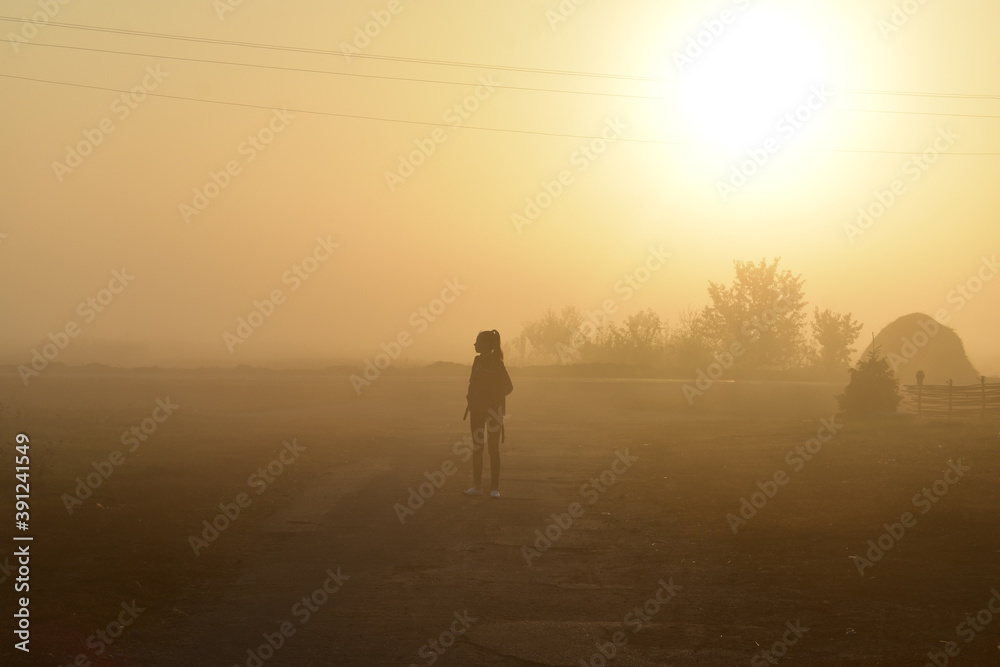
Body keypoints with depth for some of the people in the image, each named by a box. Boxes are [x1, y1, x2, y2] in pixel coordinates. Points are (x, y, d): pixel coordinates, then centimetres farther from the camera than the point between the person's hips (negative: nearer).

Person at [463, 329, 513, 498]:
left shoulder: (496, 363, -10)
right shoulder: (478, 360, 9)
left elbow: (508, 387, -11)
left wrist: (492, 399, -14)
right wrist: (471, 397, -1)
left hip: (493, 410, -6)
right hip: (477, 409, 6)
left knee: (493, 448, -2)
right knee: (476, 447, 7)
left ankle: (495, 488, 2)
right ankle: (477, 485, 13)